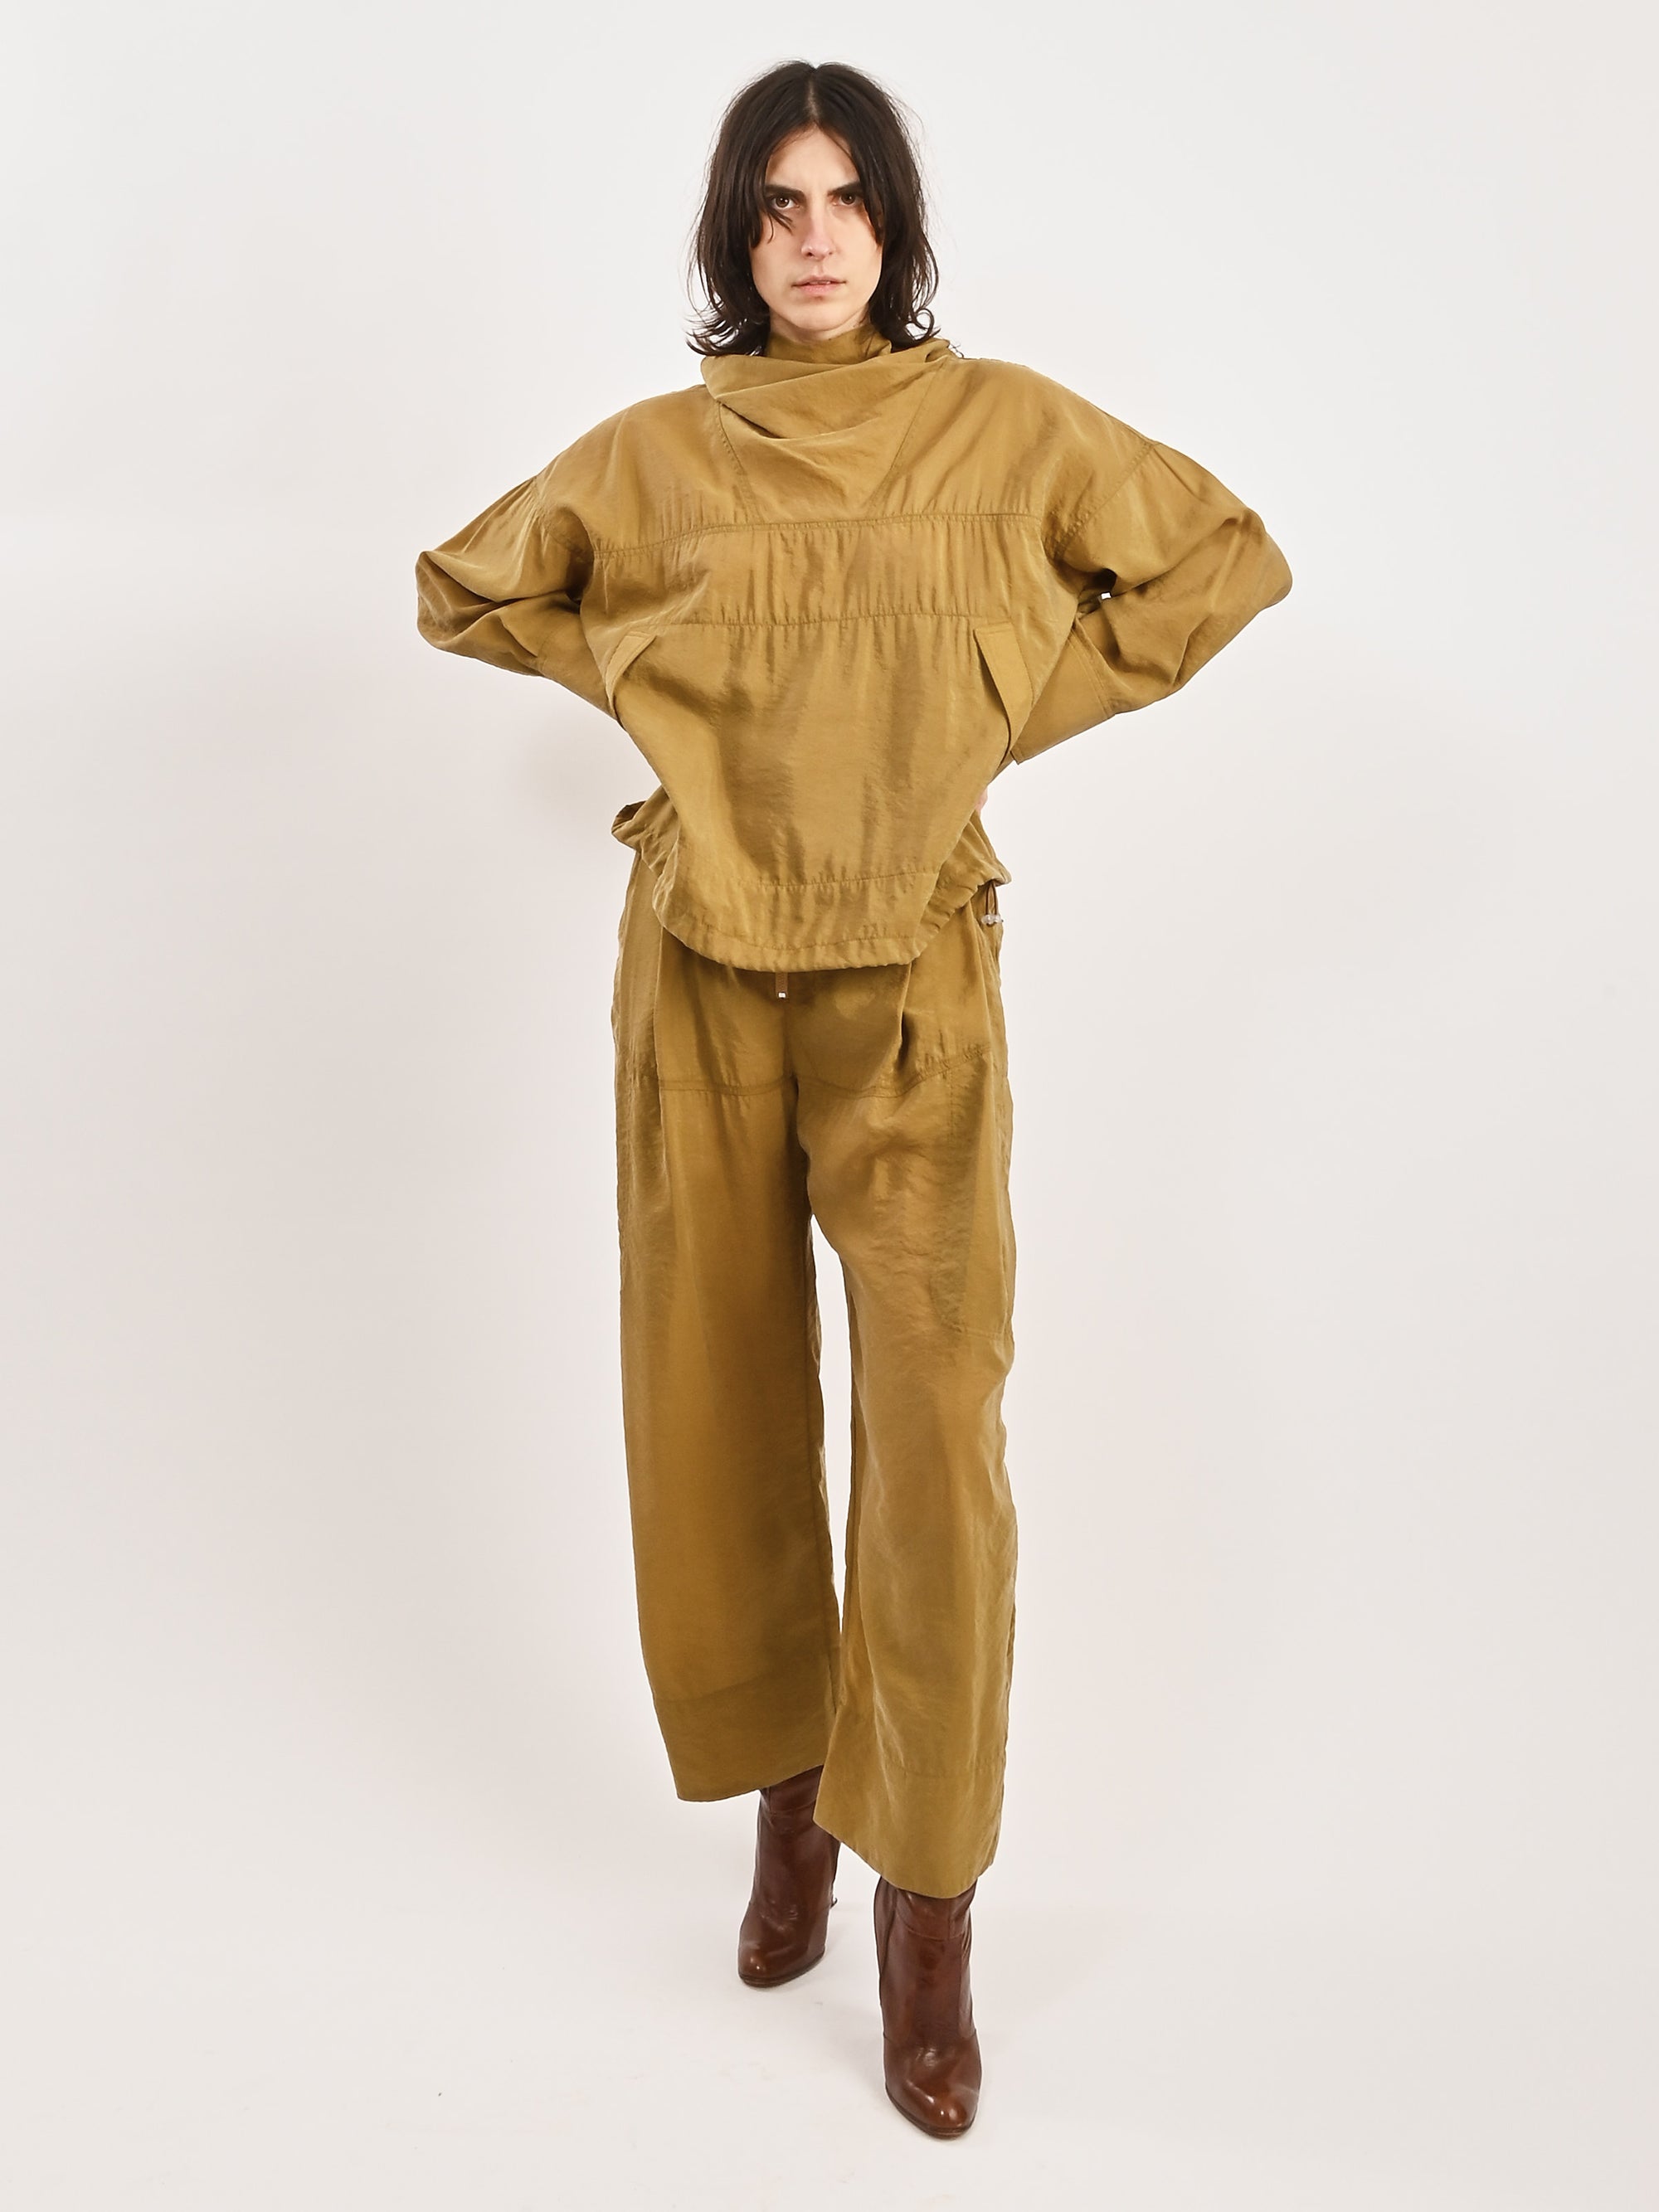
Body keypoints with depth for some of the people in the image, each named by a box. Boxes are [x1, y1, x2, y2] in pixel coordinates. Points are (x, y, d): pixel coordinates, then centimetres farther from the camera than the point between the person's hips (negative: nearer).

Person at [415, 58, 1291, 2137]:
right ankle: (786, 1792, 30)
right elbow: (461, 589, 20)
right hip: (699, 971, 2)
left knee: (935, 1426, -9)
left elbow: (1227, 559, 11)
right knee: (720, 1408, 8)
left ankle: (927, 1903, 8)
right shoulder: (650, 453, 6)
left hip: (912, 974, -2)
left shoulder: (1006, 426, 3)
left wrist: (1016, 708, 3)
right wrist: (650, 684, 6)